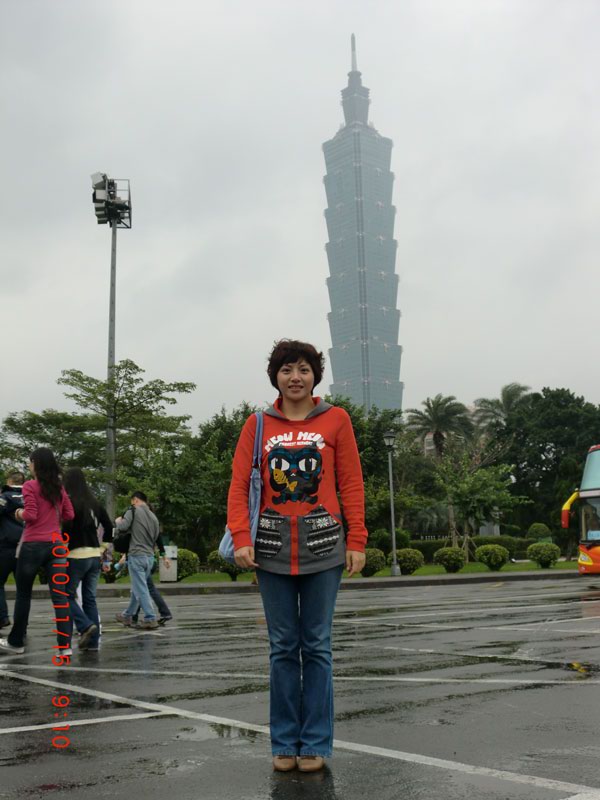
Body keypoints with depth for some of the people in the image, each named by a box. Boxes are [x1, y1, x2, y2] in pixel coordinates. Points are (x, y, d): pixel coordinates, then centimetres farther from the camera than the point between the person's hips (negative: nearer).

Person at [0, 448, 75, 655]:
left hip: (33, 545, -4)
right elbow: (69, 515, 11)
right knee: (59, 595, 0)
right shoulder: (59, 488, 10)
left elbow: (31, 515, -13)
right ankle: (64, 645, -5)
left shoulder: (29, 486, -6)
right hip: (56, 545, 4)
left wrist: (20, 513, 7)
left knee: (23, 594, 11)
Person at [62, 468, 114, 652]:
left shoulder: (69, 502, -10)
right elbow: (109, 527, 12)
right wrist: (102, 546, 18)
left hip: (76, 556, -6)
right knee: (90, 599, 10)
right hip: (95, 556, 6)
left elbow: (66, 528, -20)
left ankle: (85, 625, -12)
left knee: (67, 595, 6)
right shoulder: (94, 503, 9)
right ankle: (92, 641, 9)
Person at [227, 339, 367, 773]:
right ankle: (284, 743, 17)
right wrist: (241, 538, -10)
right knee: (283, 647, 7)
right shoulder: (258, 425, 6)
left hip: (322, 543, -1)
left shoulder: (336, 420, 3)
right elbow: (239, 484, 2)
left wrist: (356, 541, -3)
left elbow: (352, 483, 2)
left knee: (317, 646, 5)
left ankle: (316, 743, 15)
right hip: (273, 546, 1)